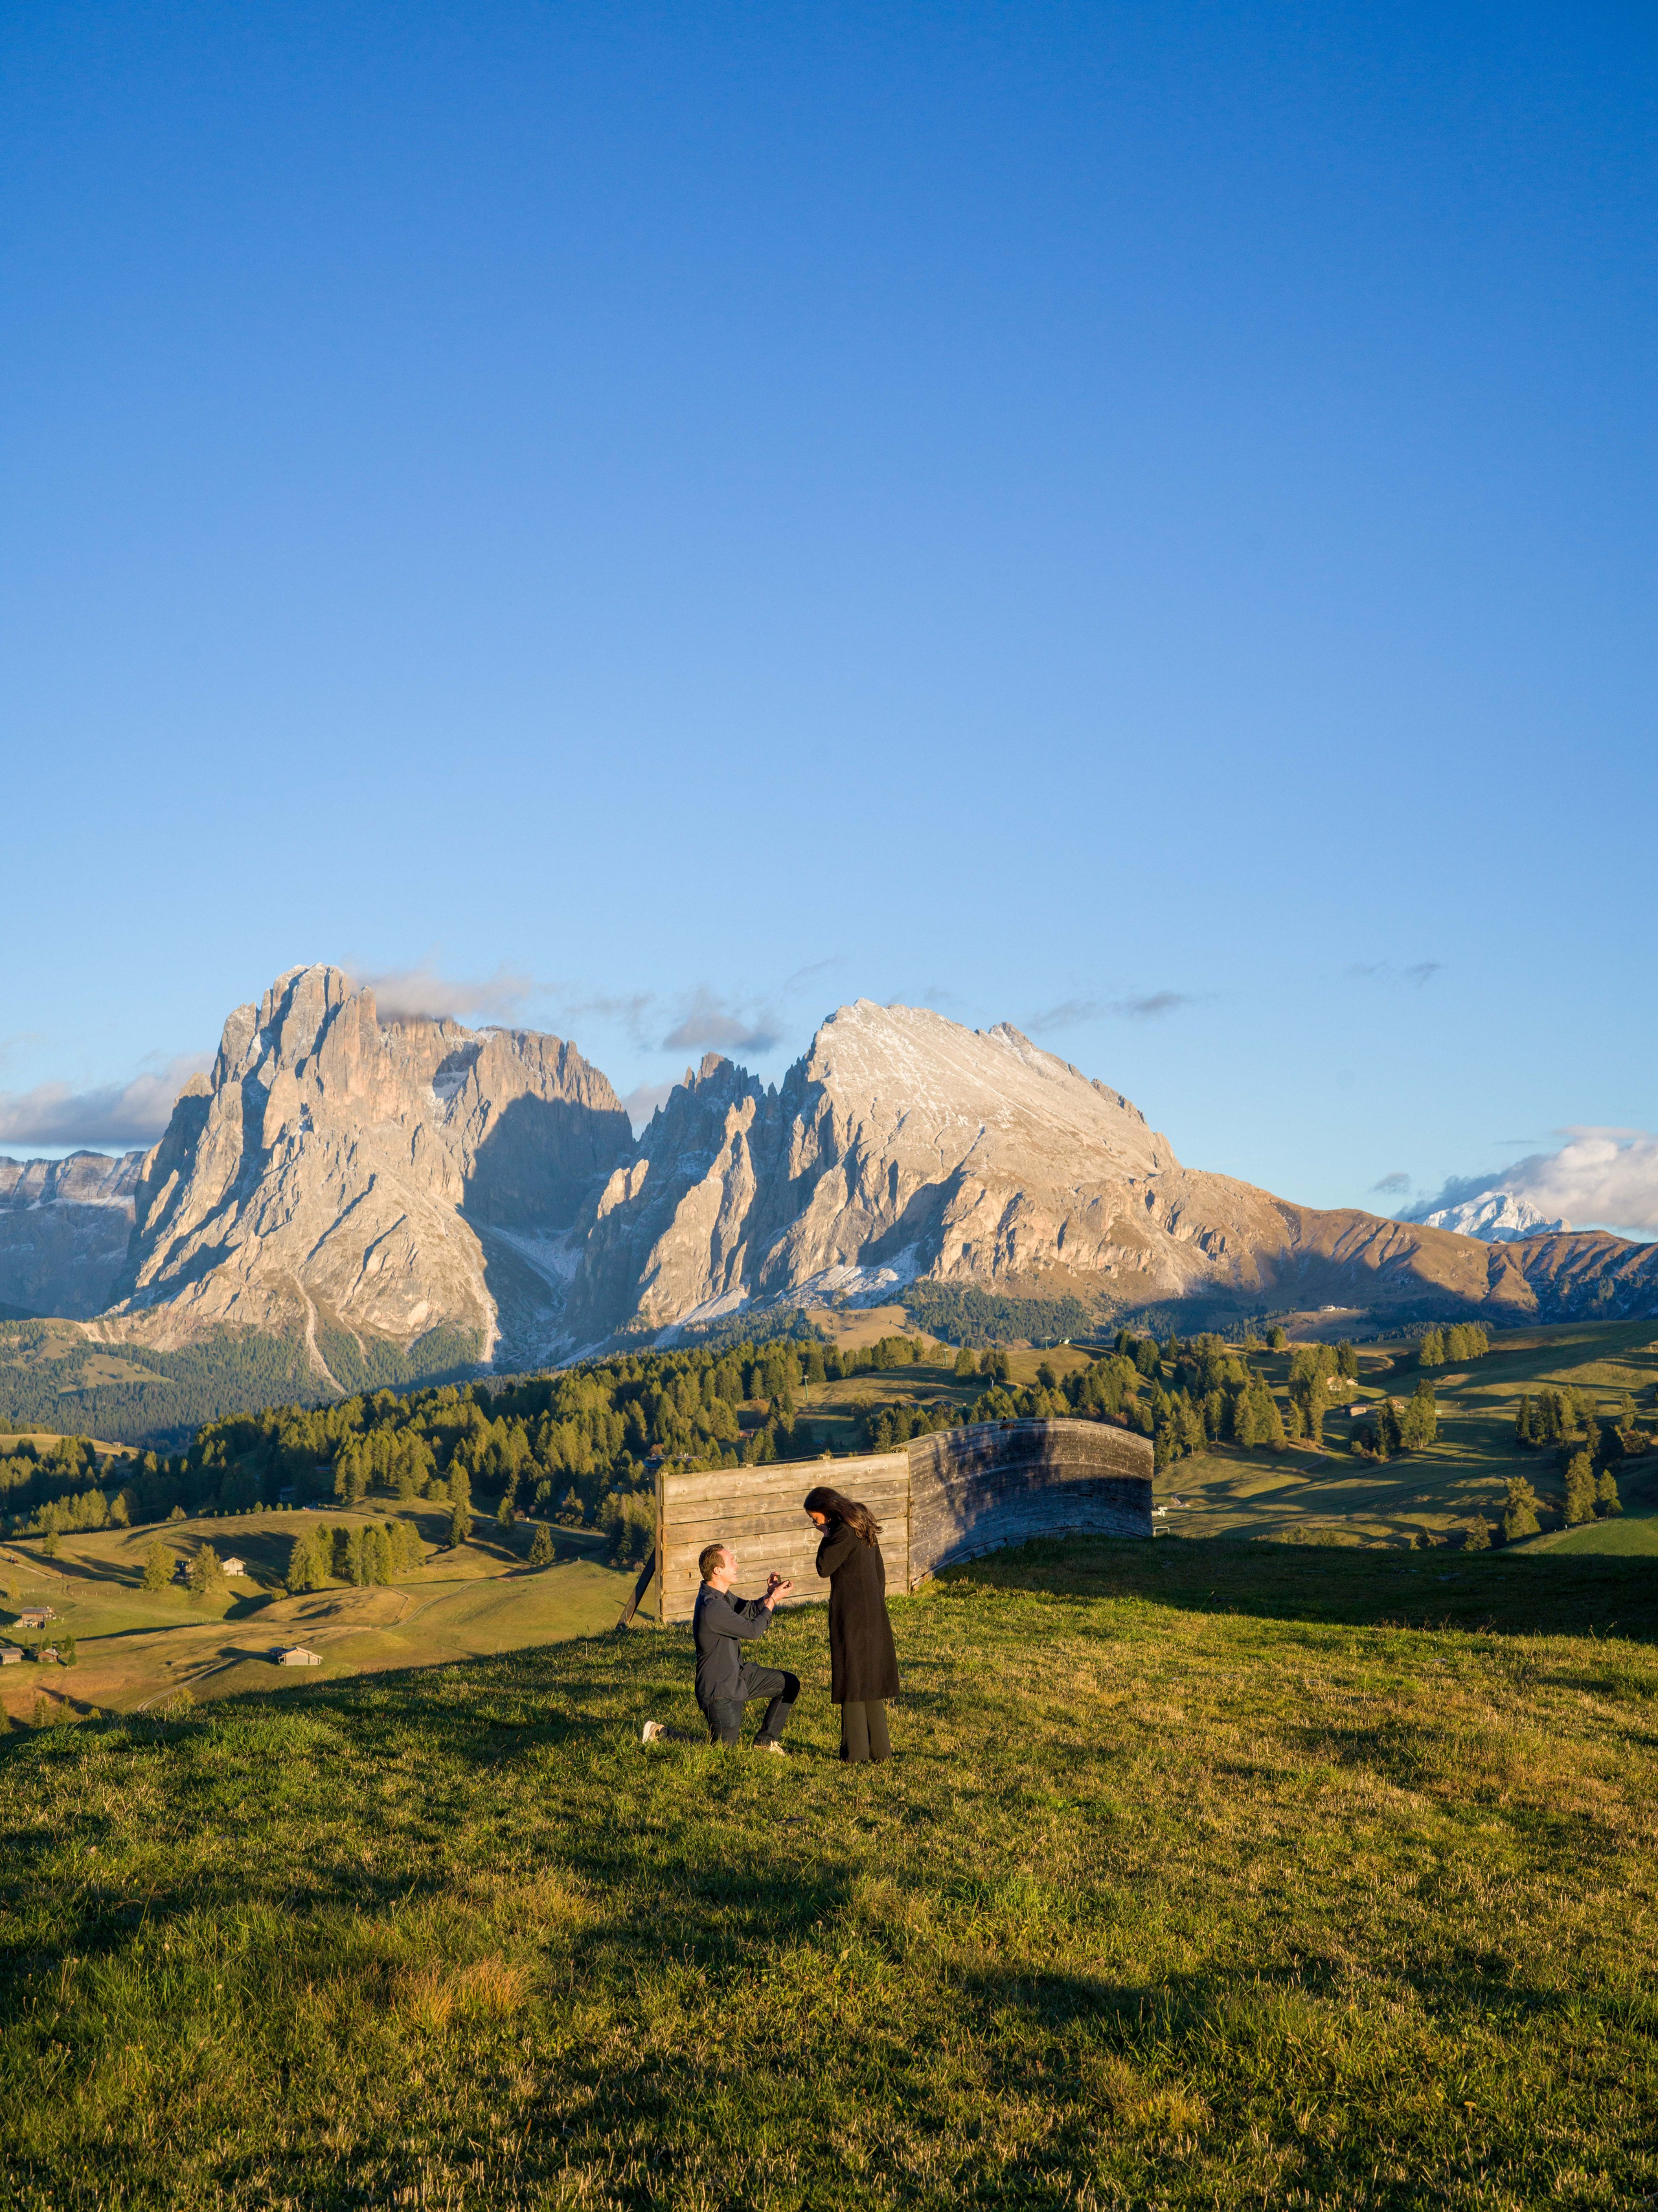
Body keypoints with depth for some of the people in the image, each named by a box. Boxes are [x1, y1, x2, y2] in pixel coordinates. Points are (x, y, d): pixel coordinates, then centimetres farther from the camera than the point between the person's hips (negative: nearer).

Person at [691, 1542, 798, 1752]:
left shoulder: (721, 1595, 2)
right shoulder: (711, 1607, -30)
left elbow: (749, 1610, 15)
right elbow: (753, 1629, -24)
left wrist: (769, 1594, -5)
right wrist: (773, 1599, -16)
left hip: (738, 1674, 10)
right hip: (720, 1689, -10)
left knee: (790, 1684, 9)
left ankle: (764, 1742, 19)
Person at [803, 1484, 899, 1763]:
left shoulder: (844, 1532, -16)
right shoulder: (862, 1526, 11)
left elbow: (824, 1569, -17)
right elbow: (879, 1571, 16)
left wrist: (826, 1537, -6)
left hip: (850, 1615, -8)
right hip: (872, 1611, 8)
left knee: (851, 1680, -1)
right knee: (871, 1676, 15)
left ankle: (855, 1751, 3)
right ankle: (879, 1747, 19)